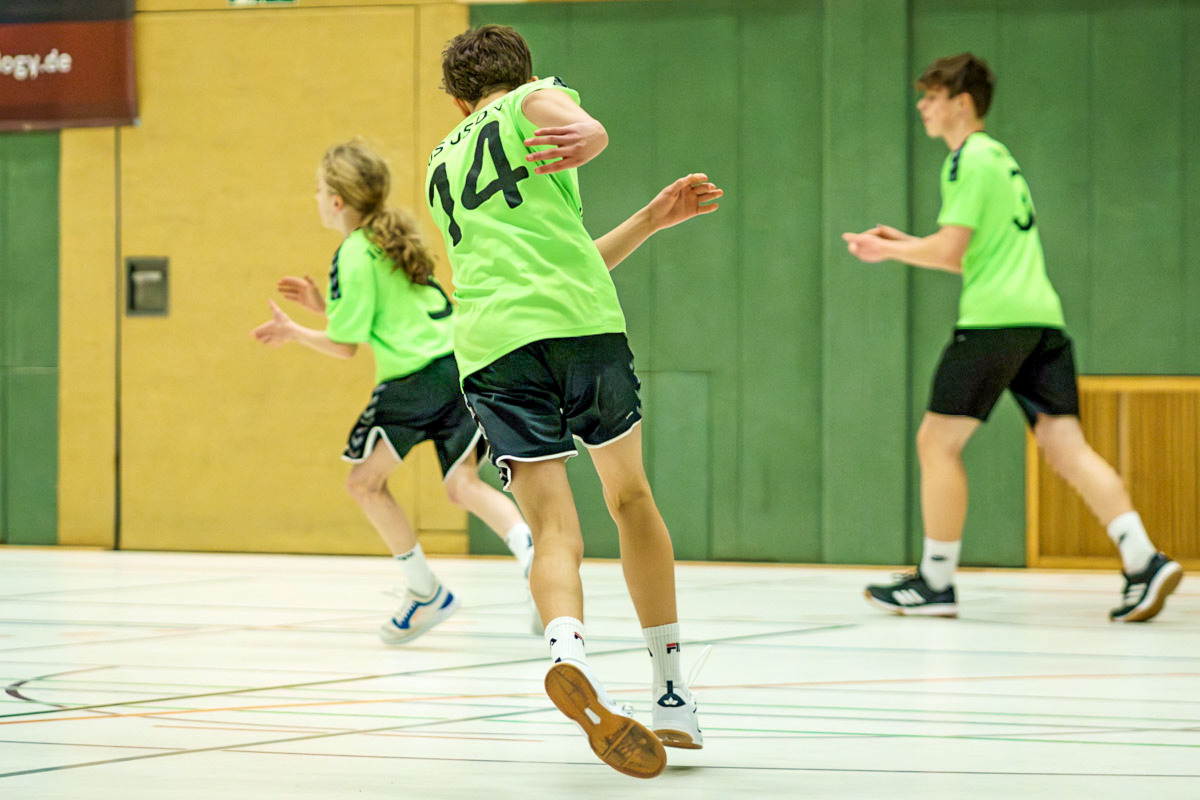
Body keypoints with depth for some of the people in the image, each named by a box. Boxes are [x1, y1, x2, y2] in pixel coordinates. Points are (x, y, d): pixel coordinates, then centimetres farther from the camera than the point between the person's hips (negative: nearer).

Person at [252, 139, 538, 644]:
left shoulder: (352, 256, -7)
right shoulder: (395, 238, 19)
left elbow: (347, 347, -5)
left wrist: (295, 333, 9)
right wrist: (325, 305, 26)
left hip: (414, 376, -8)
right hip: (458, 361, 8)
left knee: (365, 482, 7)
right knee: (463, 485, 0)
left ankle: (426, 593, 7)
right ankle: (533, 554, -26)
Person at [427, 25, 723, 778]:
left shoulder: (443, 165, 33)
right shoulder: (537, 98, 19)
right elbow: (571, 116, -9)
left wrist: (652, 219, 36)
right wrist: (585, 136, -25)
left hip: (488, 342, 3)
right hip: (582, 326, -3)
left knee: (555, 529, -7)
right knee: (631, 499, 16)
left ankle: (568, 649, -38)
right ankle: (673, 695, 17)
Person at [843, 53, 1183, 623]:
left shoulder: (969, 160, -5)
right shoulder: (1000, 157, 23)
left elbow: (951, 252, -12)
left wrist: (888, 251, 3)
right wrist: (906, 243, 25)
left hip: (994, 319, -9)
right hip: (1042, 317, 9)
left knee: (937, 442, 1)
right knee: (1066, 447, -1)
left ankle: (935, 582, 4)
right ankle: (1143, 560, -16)